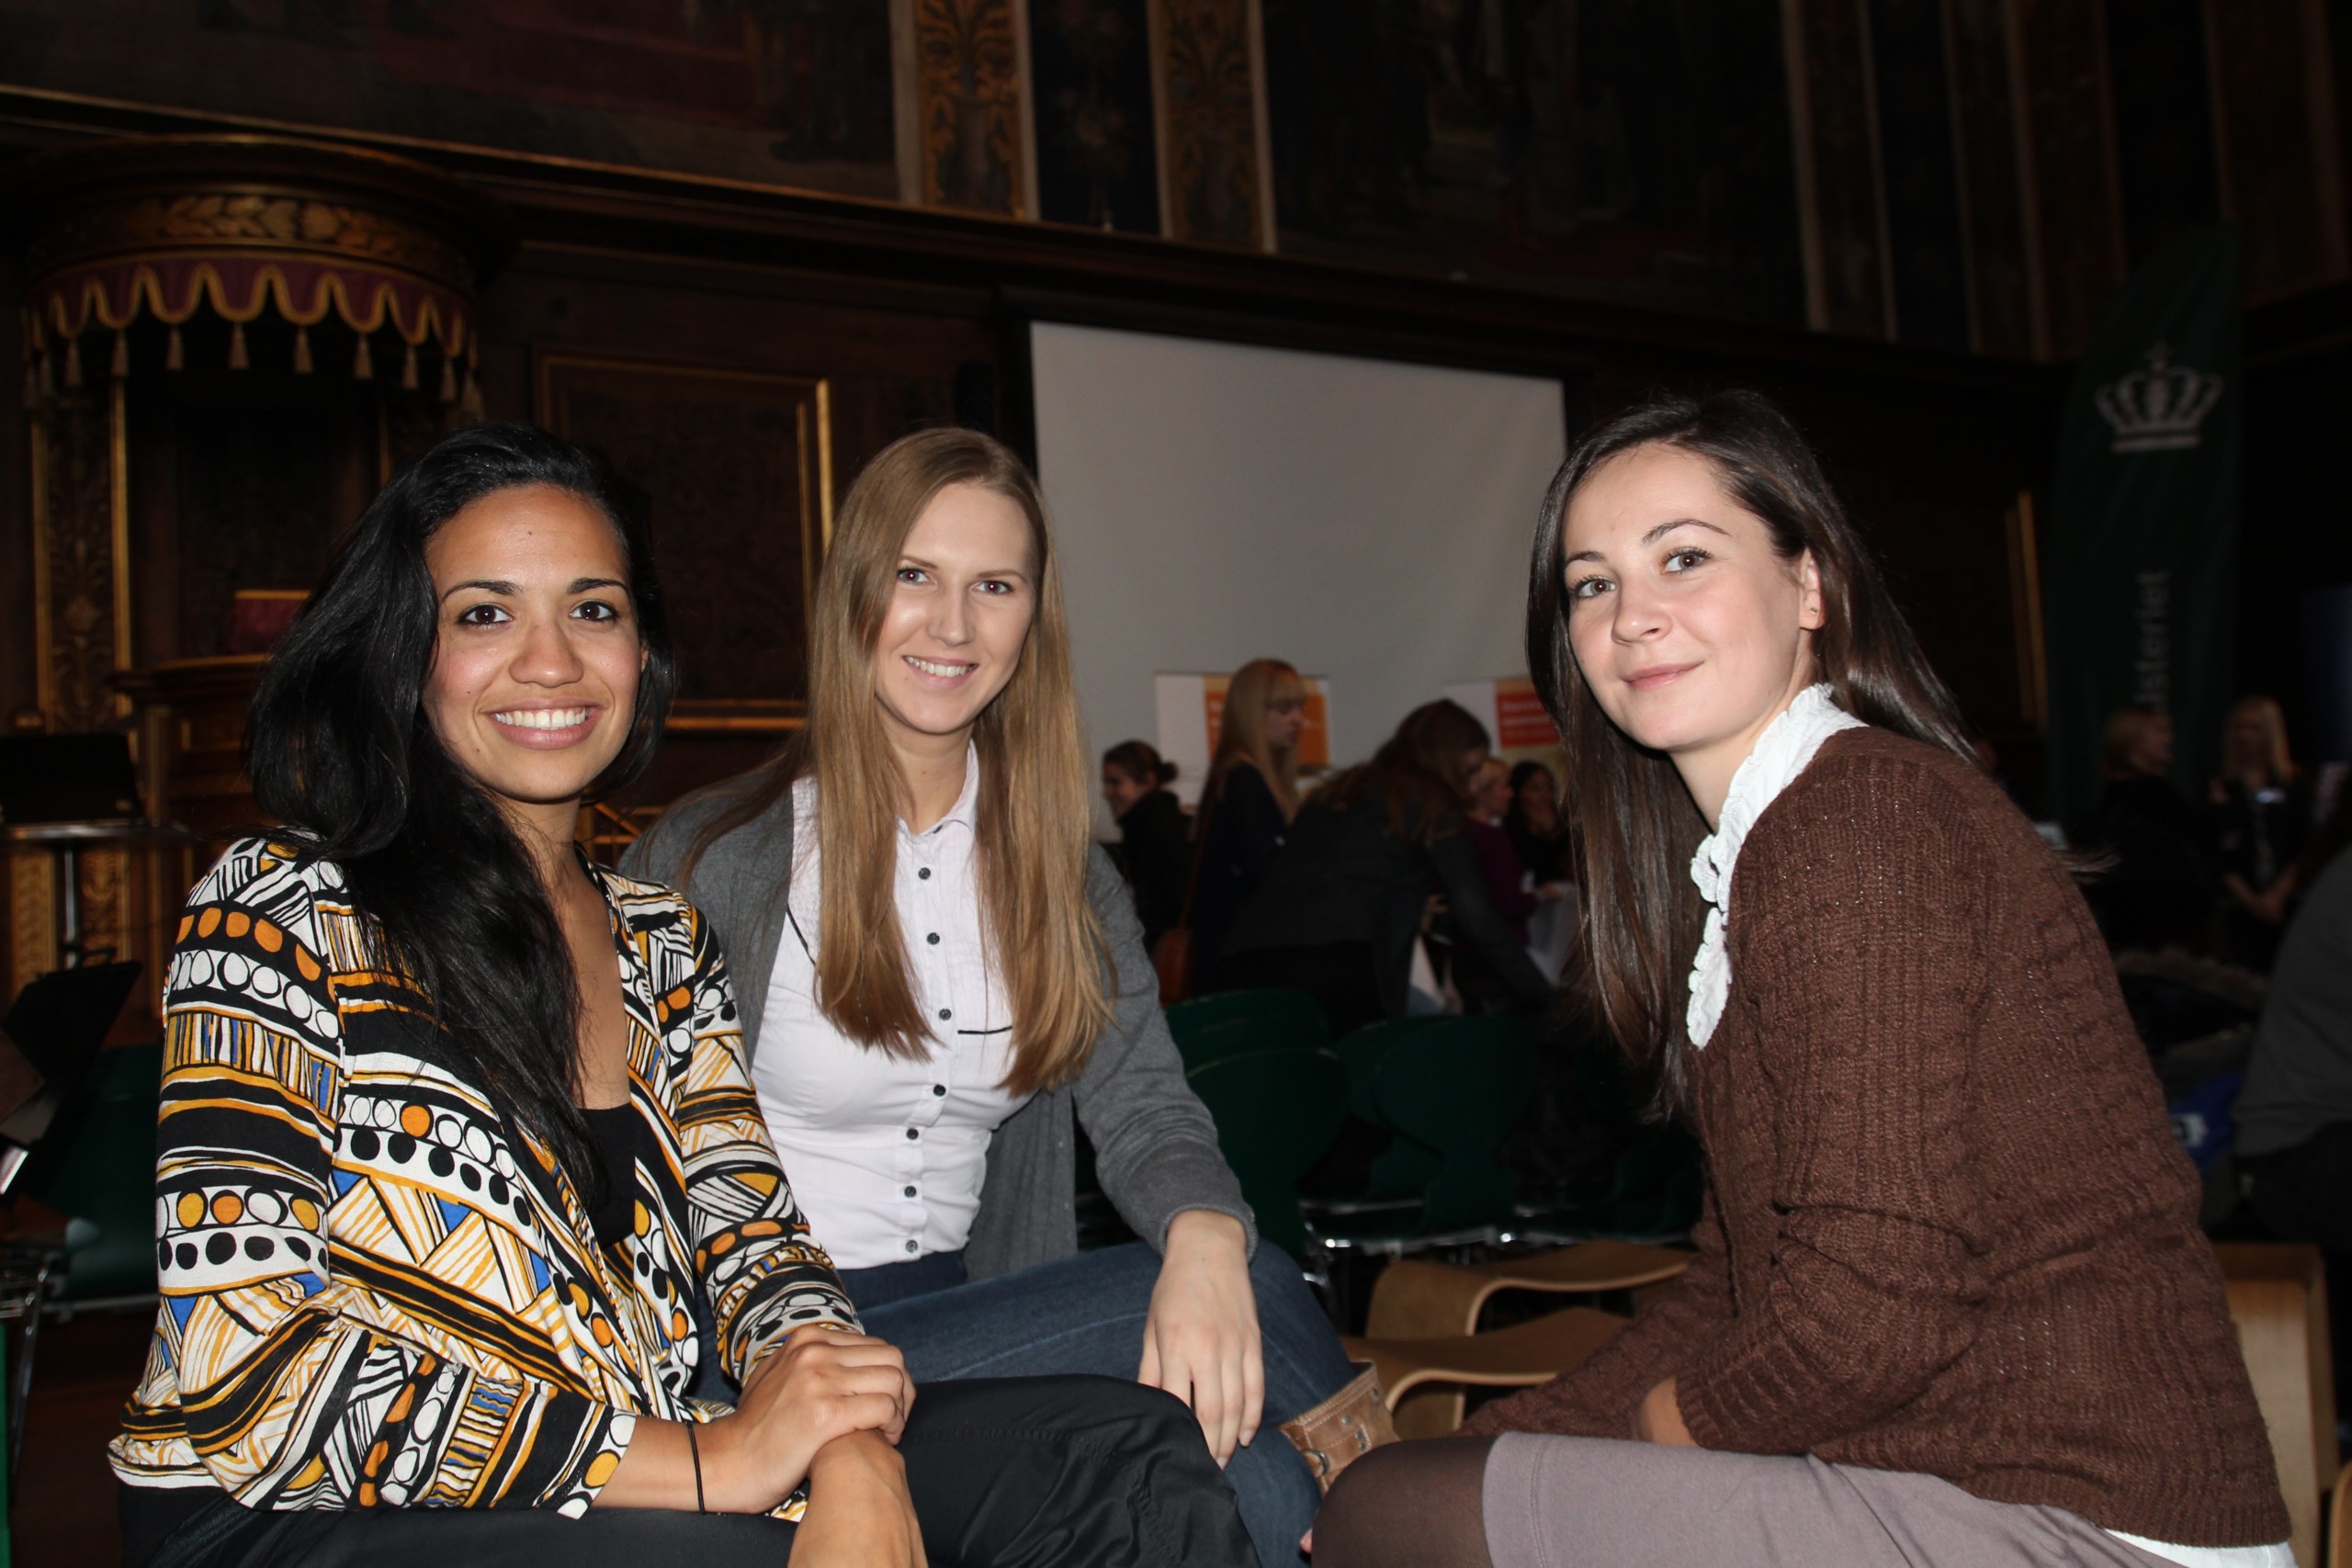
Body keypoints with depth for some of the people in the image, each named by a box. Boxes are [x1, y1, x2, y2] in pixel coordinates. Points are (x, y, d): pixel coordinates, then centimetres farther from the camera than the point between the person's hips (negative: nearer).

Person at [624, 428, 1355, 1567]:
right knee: (1256, 1293, -23)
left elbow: (1143, 1107, -1)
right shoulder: (709, 857, -5)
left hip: (971, 1311, 5)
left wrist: (1203, 1235, -25)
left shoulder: (1063, 874, 10)